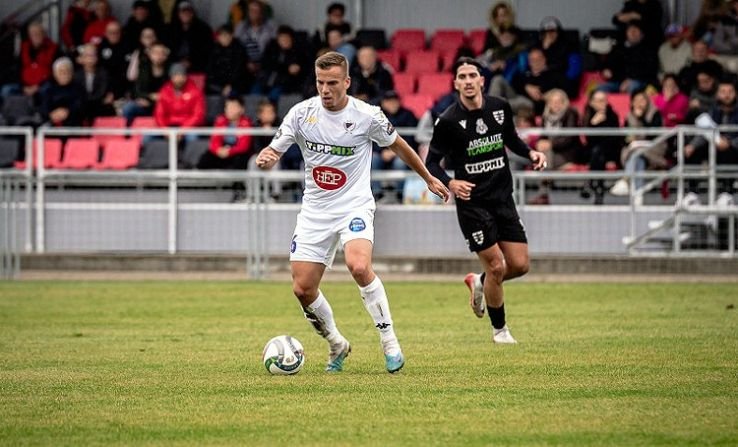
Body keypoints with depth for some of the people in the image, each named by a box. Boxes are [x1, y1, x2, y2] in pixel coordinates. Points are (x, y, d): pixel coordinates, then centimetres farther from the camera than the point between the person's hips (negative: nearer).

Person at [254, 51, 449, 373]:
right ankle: (337, 346, 23)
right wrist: (265, 159, -25)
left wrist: (429, 179, 20)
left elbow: (397, 145, 9)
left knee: (359, 266, -30)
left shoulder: (367, 116, -9)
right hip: (315, 210, 3)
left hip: (354, 205, -3)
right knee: (302, 288, -3)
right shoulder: (302, 113, -5)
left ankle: (390, 342, -16)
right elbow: (272, 153, 0)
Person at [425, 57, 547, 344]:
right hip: (472, 203, -5)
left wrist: (531, 153, -1)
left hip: (503, 199, 5)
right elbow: (431, 163, -8)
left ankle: (479, 283, 33)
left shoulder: (500, 108, 0)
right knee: (496, 266, -7)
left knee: (520, 265, 1)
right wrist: (450, 183, -27)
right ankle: (499, 329, 15)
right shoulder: (448, 121, -13)